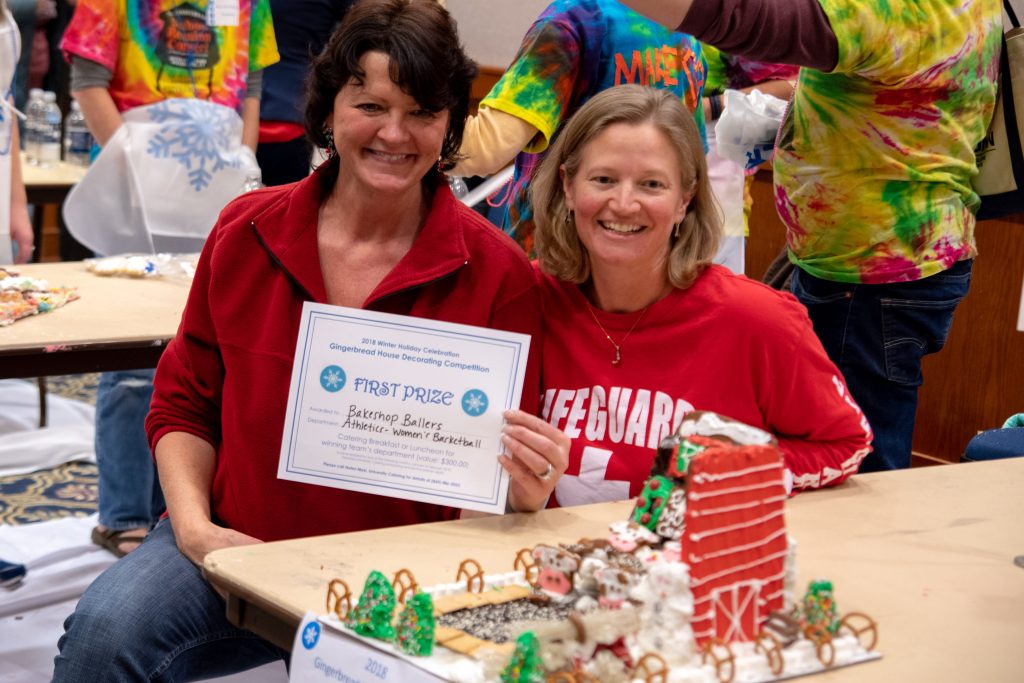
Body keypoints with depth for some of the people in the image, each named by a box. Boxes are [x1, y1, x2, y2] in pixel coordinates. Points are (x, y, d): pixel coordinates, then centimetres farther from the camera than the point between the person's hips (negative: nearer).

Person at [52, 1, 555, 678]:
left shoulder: (498, 273, -5)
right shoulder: (247, 232, 2)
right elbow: (183, 405, 12)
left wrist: (519, 491, -22)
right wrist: (194, 527, -4)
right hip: (231, 546, 1)